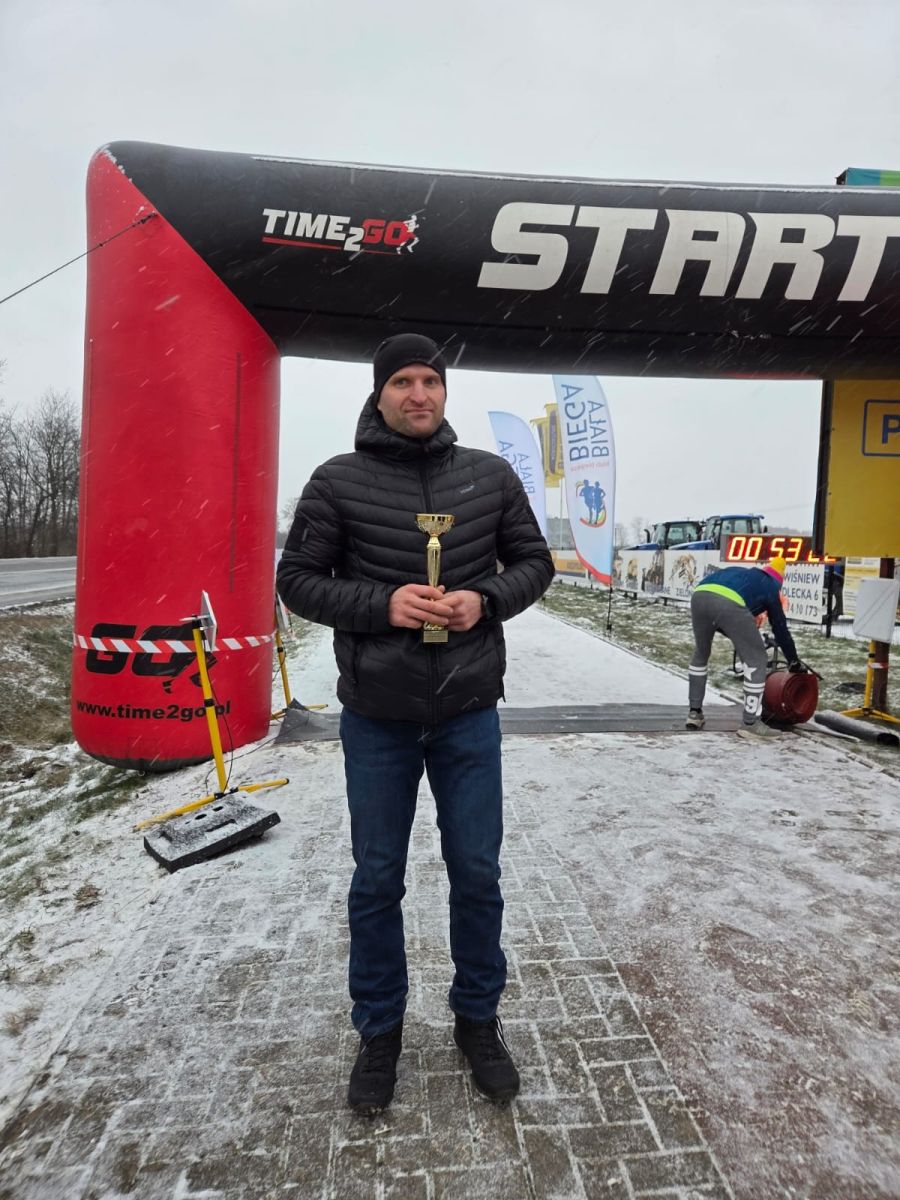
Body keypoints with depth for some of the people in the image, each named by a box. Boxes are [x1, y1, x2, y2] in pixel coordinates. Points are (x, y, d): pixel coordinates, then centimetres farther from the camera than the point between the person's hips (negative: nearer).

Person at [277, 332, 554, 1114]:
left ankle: (478, 1019, 38)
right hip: (376, 718, -1)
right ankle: (380, 1030, 37)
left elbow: (533, 563, 7)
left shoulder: (491, 475, 1)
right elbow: (299, 580, -3)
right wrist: (381, 604, -18)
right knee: (377, 880, 13)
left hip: (469, 714, 2)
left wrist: (485, 600, -13)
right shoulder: (338, 481, -5)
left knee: (478, 874, 13)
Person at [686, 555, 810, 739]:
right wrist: (793, 661, 48)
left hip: (699, 596, 5)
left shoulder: (738, 572, 43)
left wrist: (741, 639, 55)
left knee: (701, 654, 29)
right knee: (756, 660, 13)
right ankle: (750, 723, 15)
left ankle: (694, 712, 32)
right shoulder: (769, 586, 31)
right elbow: (780, 628, 35)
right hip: (730, 604, -5)